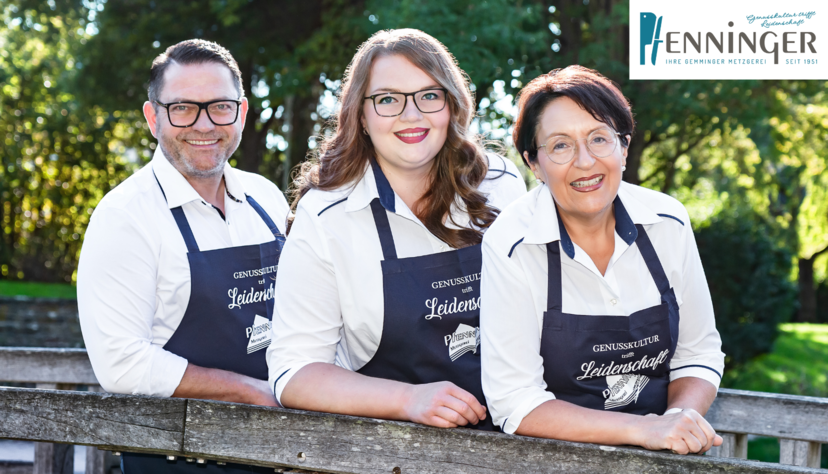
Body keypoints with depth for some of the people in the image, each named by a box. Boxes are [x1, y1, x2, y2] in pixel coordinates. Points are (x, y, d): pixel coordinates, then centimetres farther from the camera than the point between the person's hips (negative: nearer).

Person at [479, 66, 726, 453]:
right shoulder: (512, 246, -13)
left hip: (662, 460, 3)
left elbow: (699, 354, 8)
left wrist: (682, 417, -11)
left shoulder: (669, 224, -2)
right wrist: (641, 430, -21)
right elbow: (515, 405, -14)